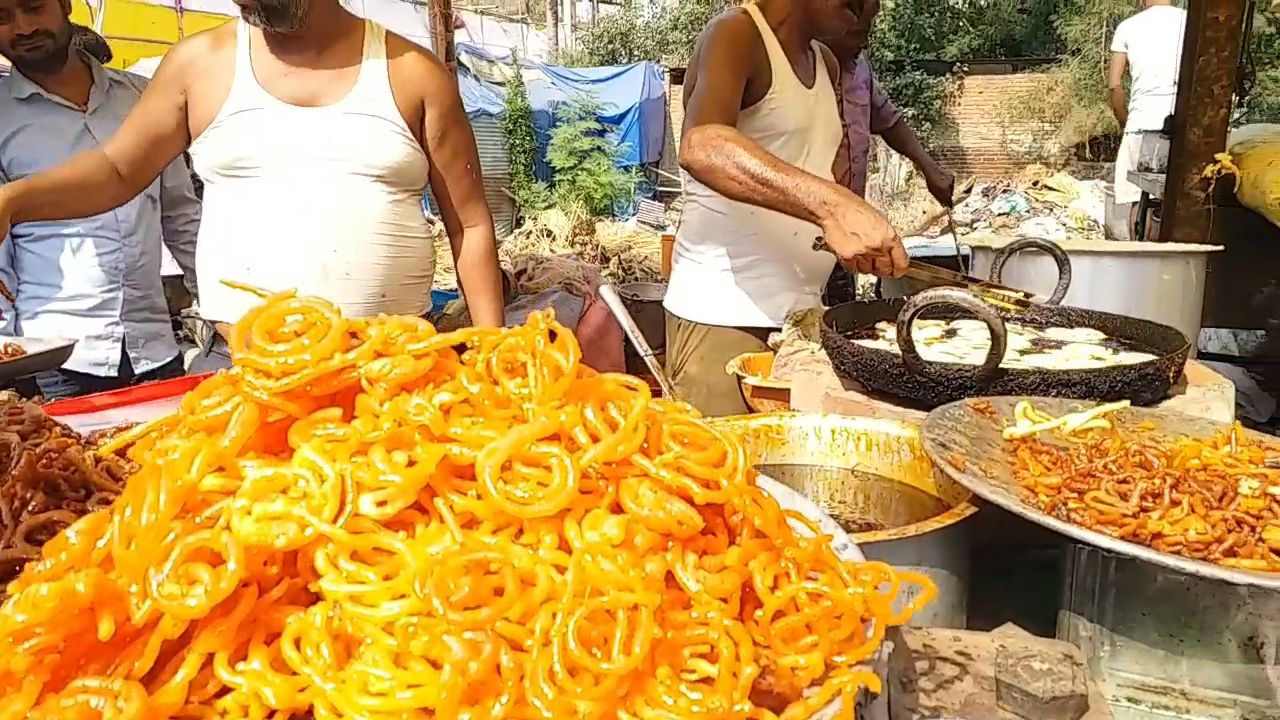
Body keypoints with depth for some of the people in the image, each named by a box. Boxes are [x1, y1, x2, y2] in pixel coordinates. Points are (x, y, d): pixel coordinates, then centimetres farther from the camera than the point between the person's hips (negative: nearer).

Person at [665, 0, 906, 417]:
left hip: (802, 310, 8)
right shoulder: (736, 35, -9)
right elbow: (702, 146, -28)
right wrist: (832, 206, -39)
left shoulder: (826, 63, 17)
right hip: (722, 314, -7)